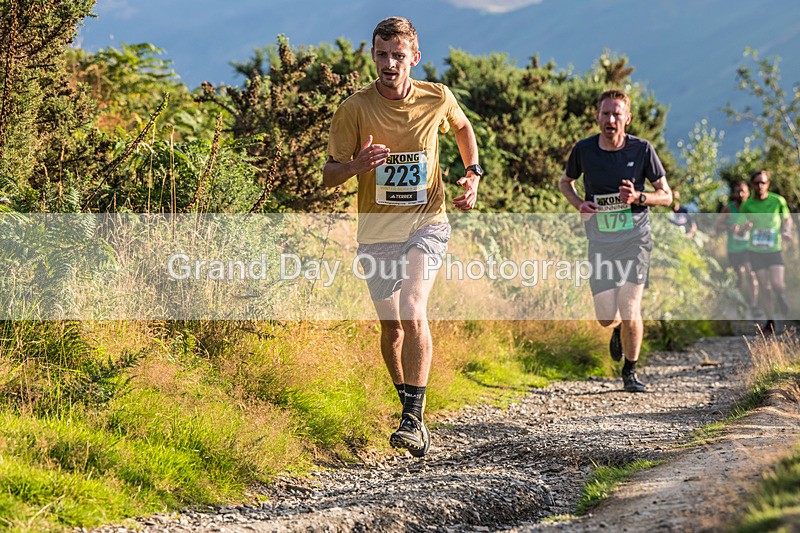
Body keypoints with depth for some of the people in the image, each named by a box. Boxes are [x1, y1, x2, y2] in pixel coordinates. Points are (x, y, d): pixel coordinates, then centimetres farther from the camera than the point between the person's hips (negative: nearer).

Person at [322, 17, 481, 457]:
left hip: (426, 224, -1)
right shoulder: (354, 108, -8)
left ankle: (413, 419, -22)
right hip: (376, 230, 1)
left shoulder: (437, 99, -4)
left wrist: (473, 174, 7)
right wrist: (357, 165, -27)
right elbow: (329, 175, -5)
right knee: (391, 325, 10)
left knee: (413, 314, -21)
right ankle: (407, 402, 34)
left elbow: (462, 126, 21)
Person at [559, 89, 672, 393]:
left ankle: (630, 372, 10)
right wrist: (579, 204, -3)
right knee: (606, 318, -3)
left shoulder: (642, 150, -5)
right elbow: (565, 182, 17)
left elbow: (666, 196, 2)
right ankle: (619, 329, 37)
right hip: (601, 243, 2)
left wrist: (639, 197, -18)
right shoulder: (583, 150, -2)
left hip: (635, 239, -2)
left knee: (629, 308, -12)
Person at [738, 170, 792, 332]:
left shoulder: (778, 201, -6)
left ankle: (781, 298, 21)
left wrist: (787, 231, -11)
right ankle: (770, 321, 13)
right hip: (756, 250, 1)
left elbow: (787, 219, 9)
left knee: (777, 284, -15)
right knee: (764, 286, 2)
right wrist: (739, 229, -13)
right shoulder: (747, 205, -4)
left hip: (774, 249, -1)